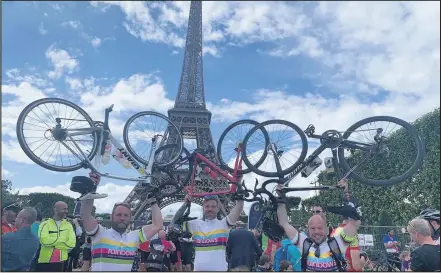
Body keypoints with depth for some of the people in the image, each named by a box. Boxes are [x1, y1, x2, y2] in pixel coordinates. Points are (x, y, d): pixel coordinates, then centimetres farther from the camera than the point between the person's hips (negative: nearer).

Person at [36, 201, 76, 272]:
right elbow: (44, 240, -23)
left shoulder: (68, 225, 3)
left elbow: (71, 243, -8)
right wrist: (63, 239, -14)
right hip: (44, 261, -3)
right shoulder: (45, 224, -6)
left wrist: (53, 243, -14)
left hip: (59, 262, 3)